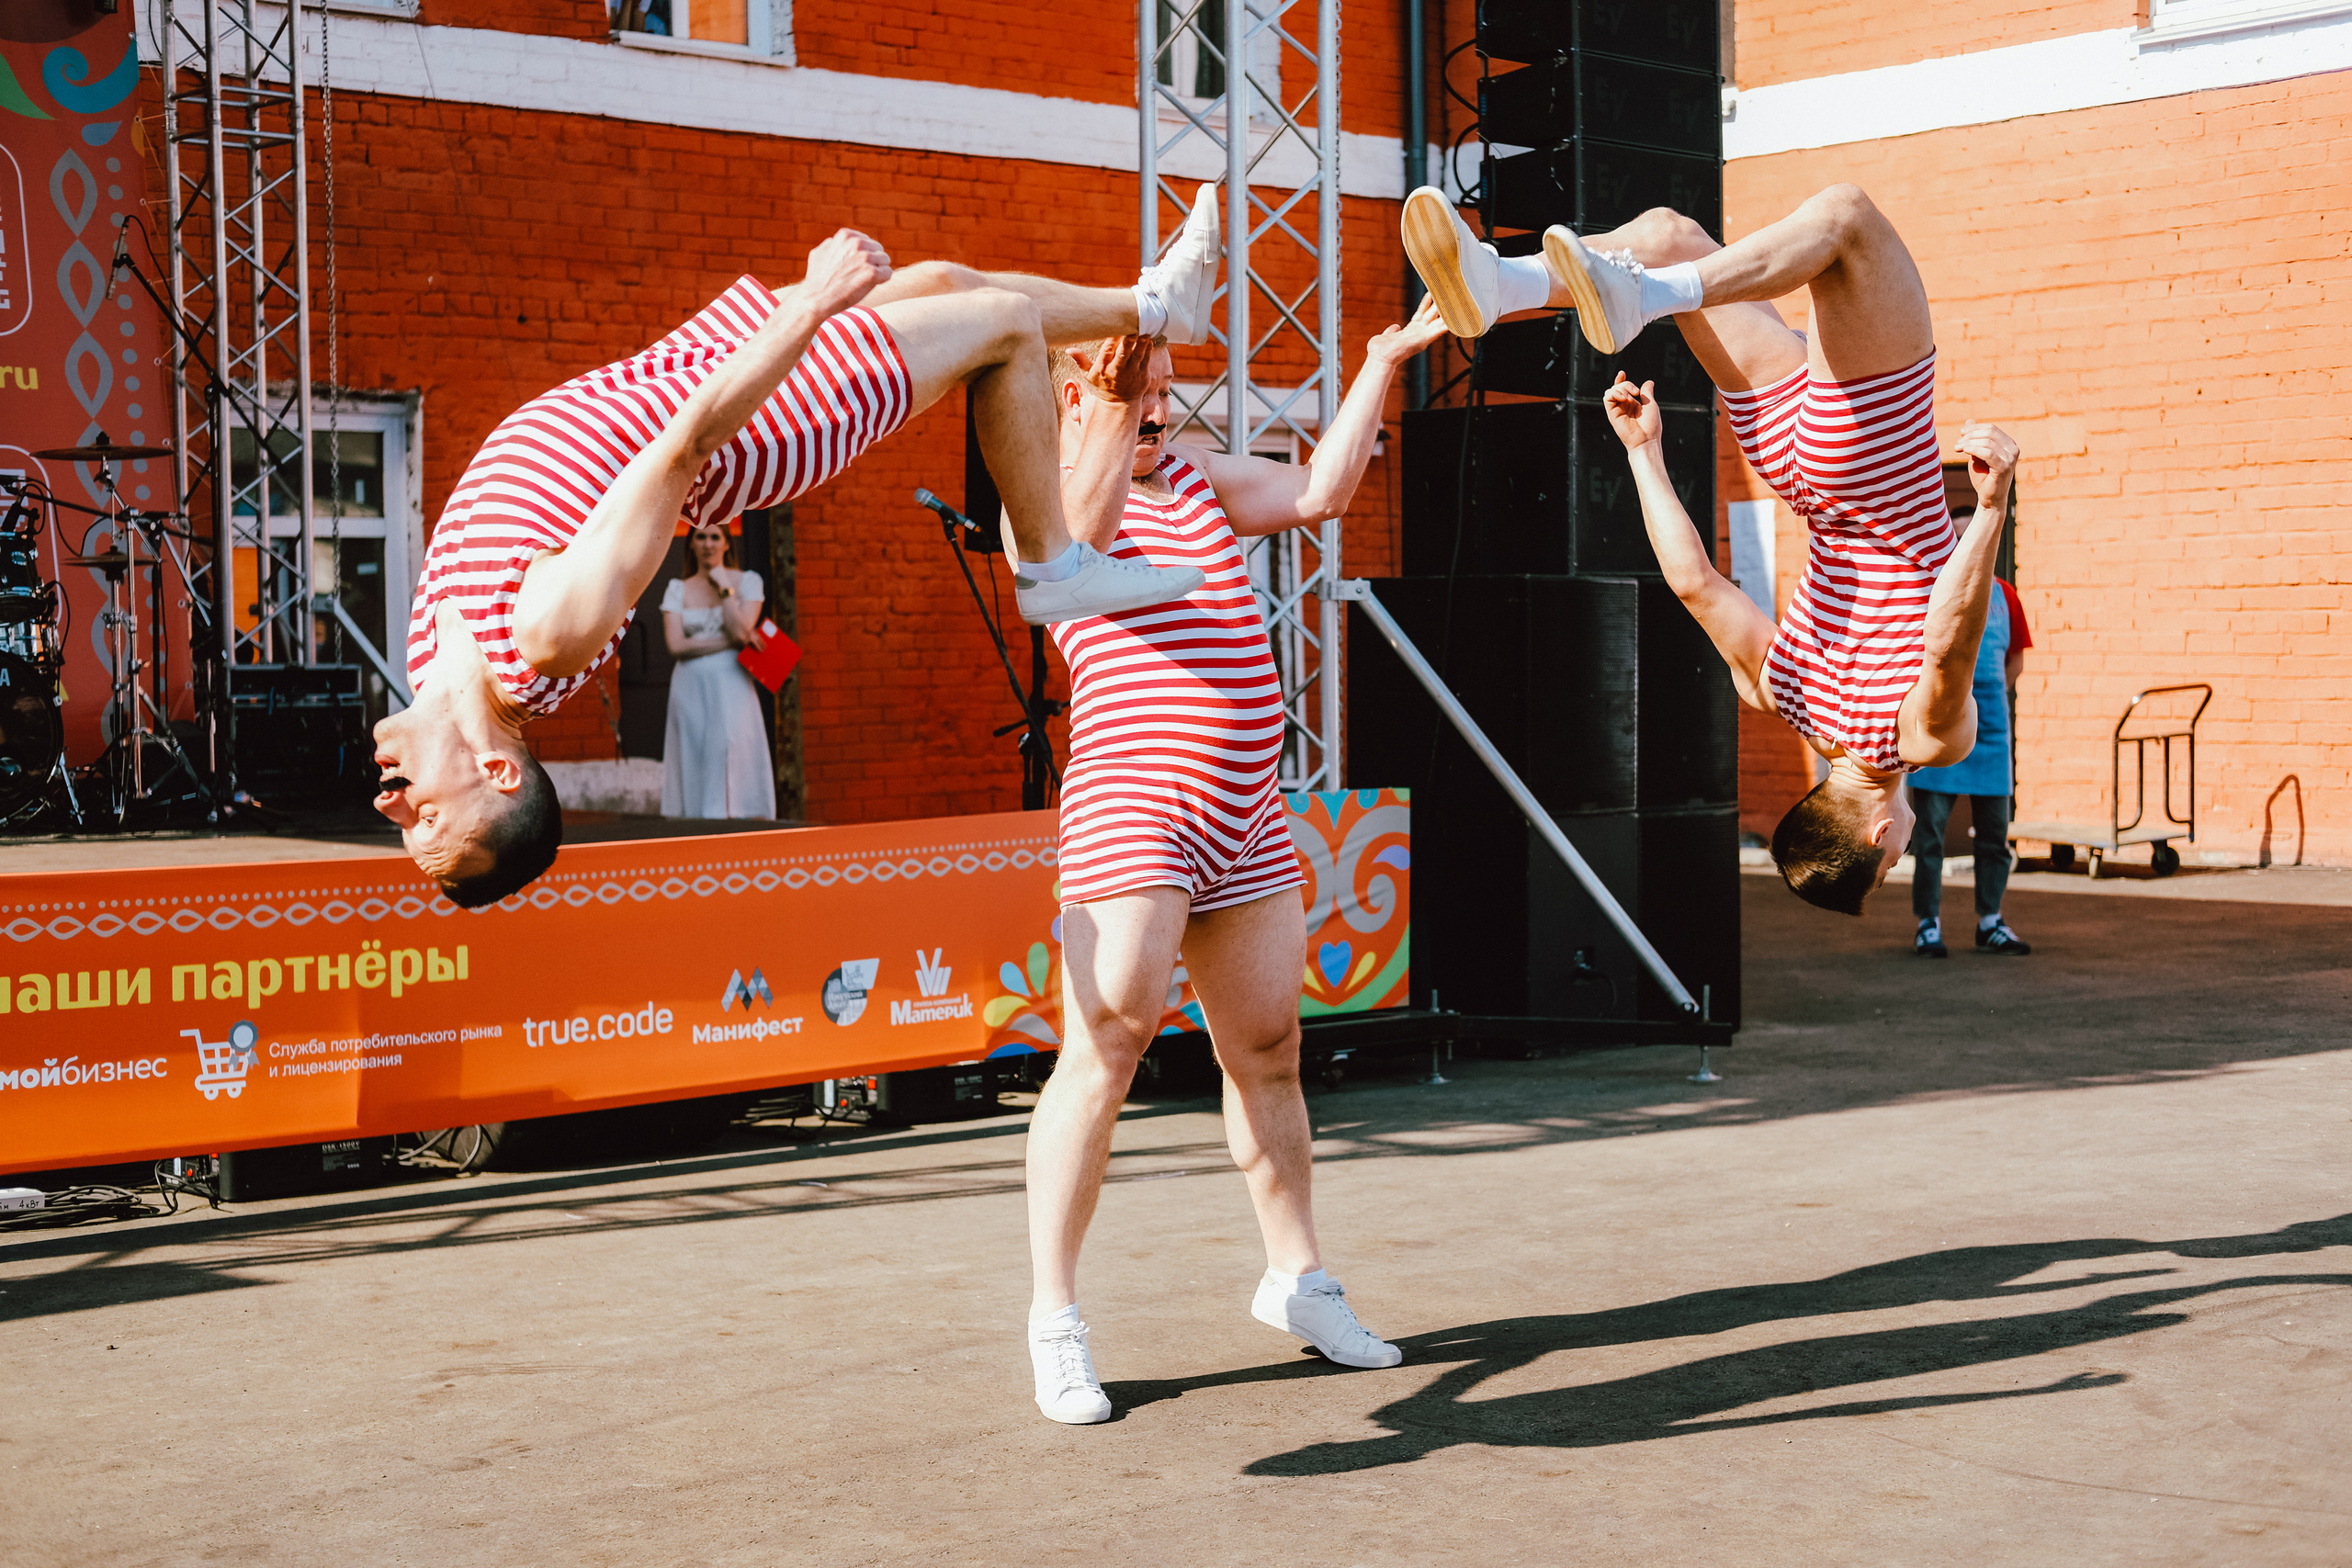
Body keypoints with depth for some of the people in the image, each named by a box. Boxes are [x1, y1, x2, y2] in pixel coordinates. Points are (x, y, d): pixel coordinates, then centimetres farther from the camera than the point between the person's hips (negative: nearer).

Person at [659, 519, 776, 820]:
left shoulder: (747, 581, 7)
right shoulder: (678, 589, 10)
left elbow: (742, 630, -8)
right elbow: (676, 645, -3)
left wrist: (724, 588, -5)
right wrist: (732, 641, -7)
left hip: (731, 685, -2)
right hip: (691, 686, 2)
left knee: (732, 755, -14)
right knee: (694, 759, -5)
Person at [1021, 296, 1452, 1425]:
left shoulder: (1194, 476, 19)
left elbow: (1319, 491, 19)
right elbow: (1080, 531, -24)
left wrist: (1383, 364, 16)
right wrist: (1110, 420, -36)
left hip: (1244, 816, 7)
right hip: (1129, 809, -7)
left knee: (1269, 1050, 14)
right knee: (1104, 1048, -14)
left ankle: (1295, 1278, 28)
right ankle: (1053, 1319, -7)